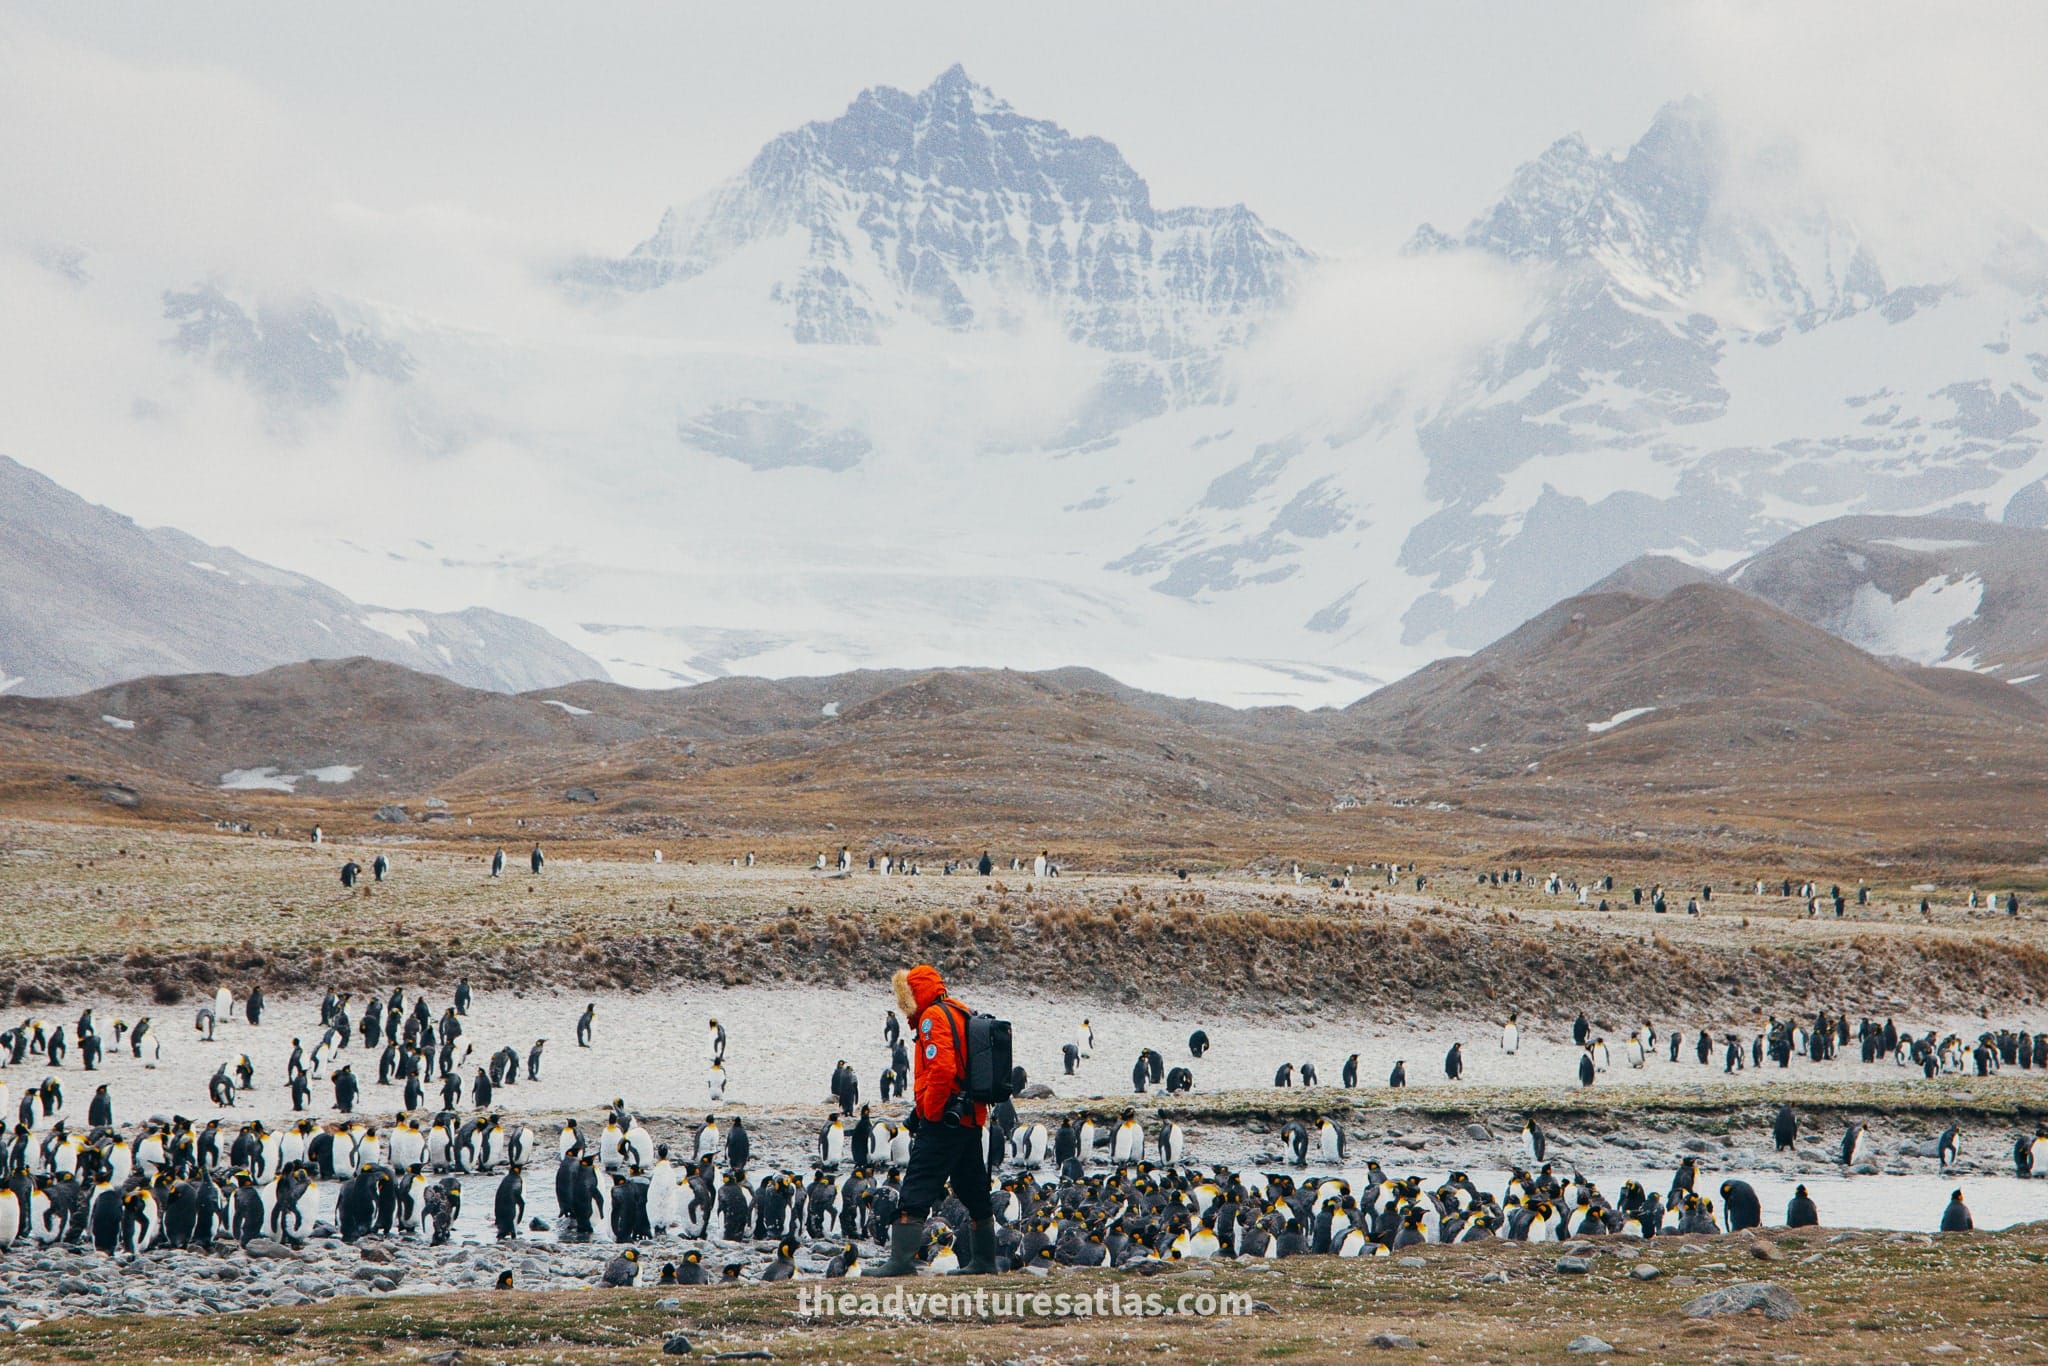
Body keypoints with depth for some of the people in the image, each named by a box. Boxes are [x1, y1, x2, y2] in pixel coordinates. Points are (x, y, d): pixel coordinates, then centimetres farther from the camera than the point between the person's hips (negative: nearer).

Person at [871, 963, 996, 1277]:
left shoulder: (934, 1017, -11)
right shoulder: (961, 1013, 19)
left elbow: (941, 1068, -25)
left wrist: (929, 1113, -16)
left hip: (944, 1120, -10)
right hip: (972, 1118, 10)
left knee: (917, 1188, -10)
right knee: (973, 1191, 16)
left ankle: (902, 1258, -15)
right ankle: (983, 1260, 22)